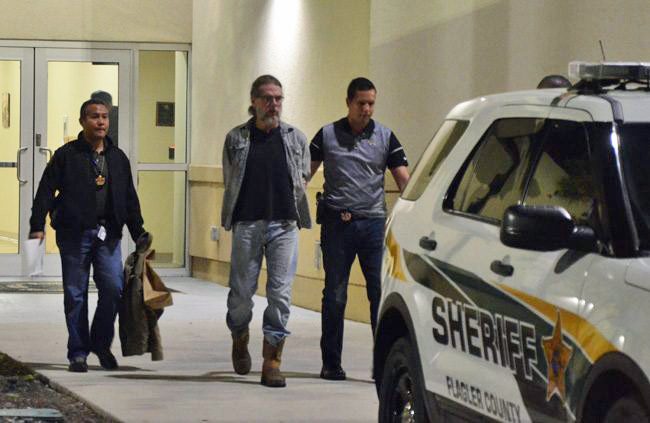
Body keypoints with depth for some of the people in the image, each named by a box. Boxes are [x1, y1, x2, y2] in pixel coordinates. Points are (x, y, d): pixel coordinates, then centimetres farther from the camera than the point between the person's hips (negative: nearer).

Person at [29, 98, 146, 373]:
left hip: (107, 234, 3)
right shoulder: (66, 155, 2)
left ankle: (101, 343, 13)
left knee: (113, 288, -7)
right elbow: (45, 192, -1)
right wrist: (37, 226, -12)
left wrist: (140, 235, 16)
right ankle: (78, 353, 9)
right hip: (74, 234, -3)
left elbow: (130, 200, 19)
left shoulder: (118, 158, 14)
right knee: (75, 295, 1)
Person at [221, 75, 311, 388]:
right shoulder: (236, 138, 7)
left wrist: (293, 210, 8)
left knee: (281, 293, -4)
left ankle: (272, 362, 0)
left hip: (284, 224, 1)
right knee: (242, 291, 1)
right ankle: (240, 339, 31)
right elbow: (230, 182, 12)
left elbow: (303, 179, 17)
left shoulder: (296, 138, 10)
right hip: (247, 224, -1)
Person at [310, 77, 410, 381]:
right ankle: (331, 363, 13)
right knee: (334, 296, 5)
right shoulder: (327, 135, 6)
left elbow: (403, 180, 3)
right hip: (336, 223, 0)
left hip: (373, 222, 0)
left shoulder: (385, 137, 7)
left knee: (382, 293, -5)